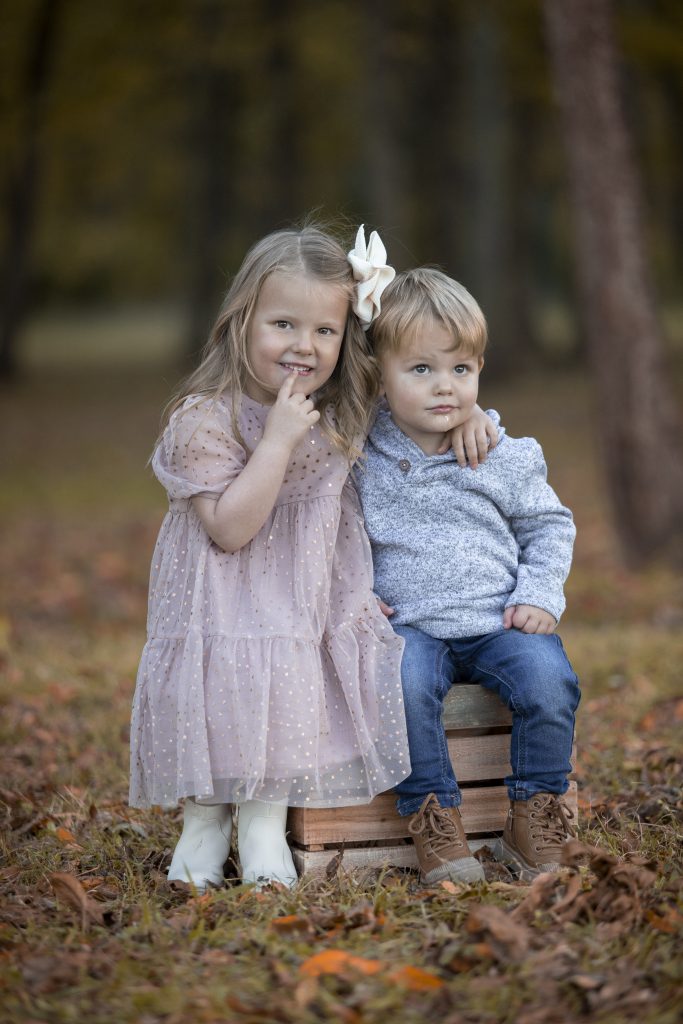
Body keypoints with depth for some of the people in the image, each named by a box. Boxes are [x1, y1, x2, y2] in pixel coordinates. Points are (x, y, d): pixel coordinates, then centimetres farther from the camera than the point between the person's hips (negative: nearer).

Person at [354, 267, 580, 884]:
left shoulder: (505, 457, 3)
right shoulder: (360, 458, 2)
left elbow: (550, 526, 14)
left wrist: (539, 595, 0)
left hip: (499, 623, 1)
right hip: (409, 625, -1)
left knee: (548, 678, -26)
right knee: (404, 681, -33)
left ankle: (535, 813, -9)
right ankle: (432, 815, -20)